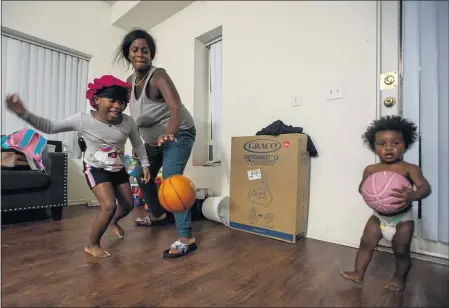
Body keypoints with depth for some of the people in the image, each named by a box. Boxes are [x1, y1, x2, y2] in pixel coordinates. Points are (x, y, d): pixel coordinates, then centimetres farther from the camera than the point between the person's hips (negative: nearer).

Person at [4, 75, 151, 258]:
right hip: (96, 169, -4)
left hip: (119, 169, 4)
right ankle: (92, 245, 9)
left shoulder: (128, 122, -17)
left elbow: (138, 144, -1)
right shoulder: (83, 120, -21)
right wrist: (24, 113, -22)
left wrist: (145, 165, -1)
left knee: (128, 205, 12)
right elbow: (49, 127, -9)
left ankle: (114, 222, 50)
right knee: (109, 206, -18)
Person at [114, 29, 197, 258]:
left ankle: (186, 238, -19)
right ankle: (157, 215, 41)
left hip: (178, 134, -8)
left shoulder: (158, 76, -22)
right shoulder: (130, 82, 2)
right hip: (153, 138, 9)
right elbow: (135, 113, 8)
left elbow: (176, 107, -38)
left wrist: (169, 133, -54)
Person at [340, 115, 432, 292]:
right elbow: (362, 188, 1)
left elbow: (425, 187, -26)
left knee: (401, 251, 11)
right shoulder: (371, 170, -6)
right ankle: (358, 274, 24)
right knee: (366, 244, 8)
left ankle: (399, 278, 38)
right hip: (378, 216, 3)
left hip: (403, 218, -3)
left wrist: (411, 195, -47)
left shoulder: (409, 169, -16)